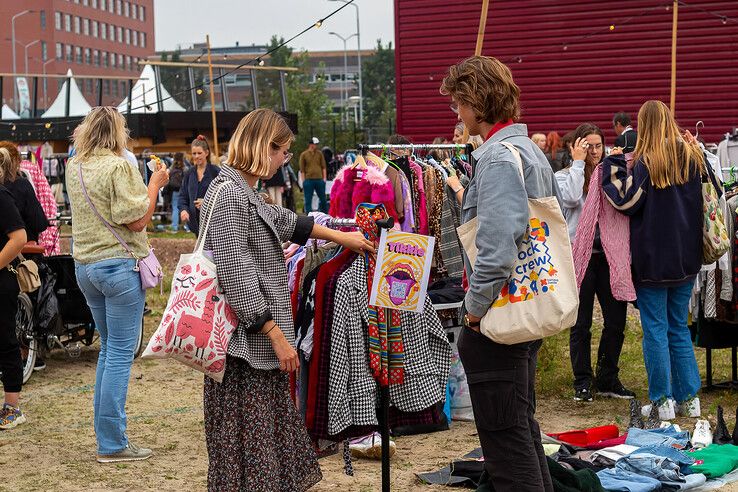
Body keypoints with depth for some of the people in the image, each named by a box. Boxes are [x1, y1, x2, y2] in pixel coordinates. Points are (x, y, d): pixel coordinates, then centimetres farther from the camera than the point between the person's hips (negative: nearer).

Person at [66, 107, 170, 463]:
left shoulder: (73, 167, 10)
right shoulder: (119, 167, -13)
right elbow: (137, 220, -16)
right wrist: (155, 185, -5)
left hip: (85, 266, 8)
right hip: (119, 265, -8)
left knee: (109, 348, 18)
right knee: (121, 354, -3)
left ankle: (106, 434, 21)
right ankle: (112, 444, -1)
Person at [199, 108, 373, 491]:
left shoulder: (244, 193, 15)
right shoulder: (228, 195, -16)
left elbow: (285, 221, 33)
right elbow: (236, 277, -21)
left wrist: (340, 237, 43)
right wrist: (277, 335, -19)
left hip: (258, 344, 10)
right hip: (246, 344, -10)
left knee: (270, 430, 12)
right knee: (248, 441, -5)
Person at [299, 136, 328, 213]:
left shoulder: (320, 154, 10)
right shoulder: (304, 155, 3)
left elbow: (324, 167, 12)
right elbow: (302, 170, 2)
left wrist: (324, 178, 4)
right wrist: (303, 181, -4)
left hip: (319, 179, 3)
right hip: (308, 180, -3)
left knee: (323, 199, 8)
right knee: (308, 200, 1)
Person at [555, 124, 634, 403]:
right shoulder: (564, 176, 2)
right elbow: (571, 198, -19)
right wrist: (578, 162, -10)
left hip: (609, 254, 3)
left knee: (616, 320, 5)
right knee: (581, 324, 4)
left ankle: (607, 380, 20)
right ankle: (582, 382, 15)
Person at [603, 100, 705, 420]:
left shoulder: (644, 162, -12)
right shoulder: (692, 156, 4)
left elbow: (627, 202, -14)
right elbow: (704, 200, 18)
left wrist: (614, 167, -7)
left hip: (653, 258, -5)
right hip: (686, 258, 5)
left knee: (655, 329, 2)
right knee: (679, 328, 14)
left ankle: (662, 401, 3)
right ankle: (689, 398, 15)